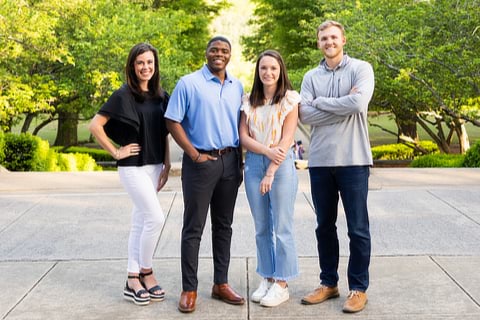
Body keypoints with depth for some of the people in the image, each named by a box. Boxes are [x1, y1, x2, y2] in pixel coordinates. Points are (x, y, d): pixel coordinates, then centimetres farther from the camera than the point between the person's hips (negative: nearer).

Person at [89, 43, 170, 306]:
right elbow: (95, 125, -12)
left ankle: (133, 280, 17)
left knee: (140, 222, 9)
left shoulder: (161, 96, 7)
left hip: (154, 166, 6)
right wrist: (116, 152, -12)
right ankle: (146, 272, 9)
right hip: (133, 166, -6)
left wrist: (167, 165, 7)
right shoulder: (124, 95, -9)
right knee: (156, 218, -11)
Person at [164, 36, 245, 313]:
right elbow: (173, 122, -7)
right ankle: (189, 289, 7)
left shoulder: (237, 87, 11)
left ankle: (221, 283, 21)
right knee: (194, 228, 0)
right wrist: (195, 155, -13)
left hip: (230, 161, 5)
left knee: (224, 226, 11)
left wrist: (240, 160, 8)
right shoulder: (189, 83, -4)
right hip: (201, 161, -5)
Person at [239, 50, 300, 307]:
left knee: (282, 226, 1)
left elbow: (287, 138, -7)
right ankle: (266, 278, 20)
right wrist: (267, 150, -14)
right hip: (254, 163, 4)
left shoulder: (289, 99, -1)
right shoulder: (249, 101, 9)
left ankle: (281, 284, 10)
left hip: (282, 164, -4)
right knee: (261, 227, 9)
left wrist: (271, 172, -13)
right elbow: (243, 137, 3)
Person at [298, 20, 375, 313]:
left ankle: (359, 288, 16)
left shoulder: (361, 69, -2)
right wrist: (342, 105, -11)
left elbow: (358, 103, -19)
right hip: (320, 161, 4)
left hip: (353, 160, -4)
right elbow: (305, 114, -5)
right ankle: (329, 283, 26)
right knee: (324, 226, 13)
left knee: (358, 229, 3)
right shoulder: (311, 77, 9)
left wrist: (320, 102, -7)